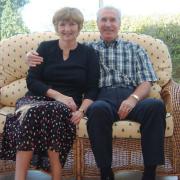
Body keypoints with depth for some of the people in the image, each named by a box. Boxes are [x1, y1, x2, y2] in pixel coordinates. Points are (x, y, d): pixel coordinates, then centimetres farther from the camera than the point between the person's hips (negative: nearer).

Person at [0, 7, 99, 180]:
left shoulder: (89, 53, 11)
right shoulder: (45, 48, 11)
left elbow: (92, 89, 5)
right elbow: (31, 81, 2)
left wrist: (82, 110, -16)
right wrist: (57, 95, -14)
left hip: (68, 104, -1)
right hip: (38, 98, 1)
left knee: (55, 110, -37)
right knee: (31, 112, -35)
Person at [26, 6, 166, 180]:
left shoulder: (135, 49, 23)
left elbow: (146, 82, 11)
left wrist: (133, 98, -11)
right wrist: (34, 57, -4)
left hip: (131, 97, 1)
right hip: (102, 98, -1)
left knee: (156, 105, -33)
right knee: (98, 109, -38)